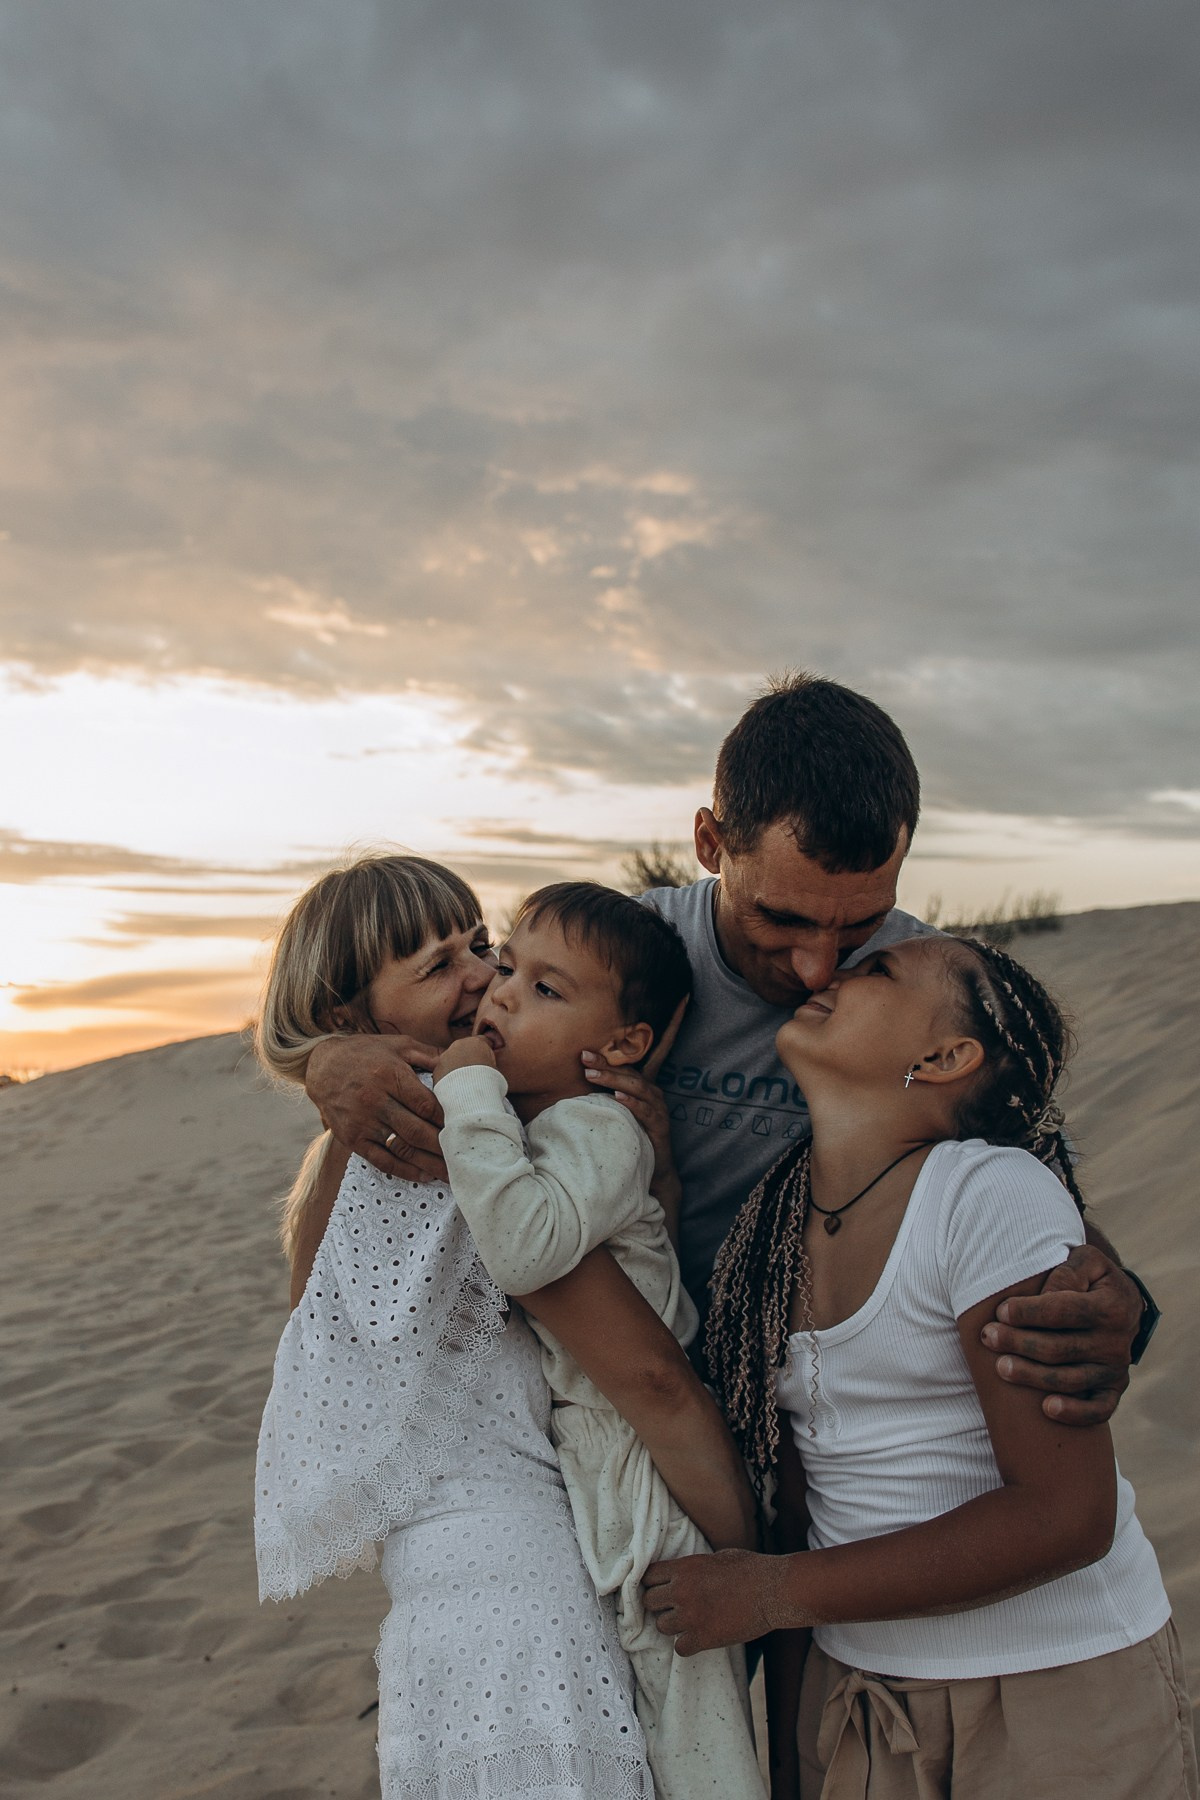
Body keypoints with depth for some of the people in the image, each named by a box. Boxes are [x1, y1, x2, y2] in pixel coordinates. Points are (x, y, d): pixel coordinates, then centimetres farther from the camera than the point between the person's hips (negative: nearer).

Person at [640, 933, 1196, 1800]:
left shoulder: (994, 1195, -21)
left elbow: (1066, 1515, -22)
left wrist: (775, 1592, -19)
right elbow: (798, 1485, 3)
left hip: (1060, 1688, -4)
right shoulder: (776, 1217, -3)